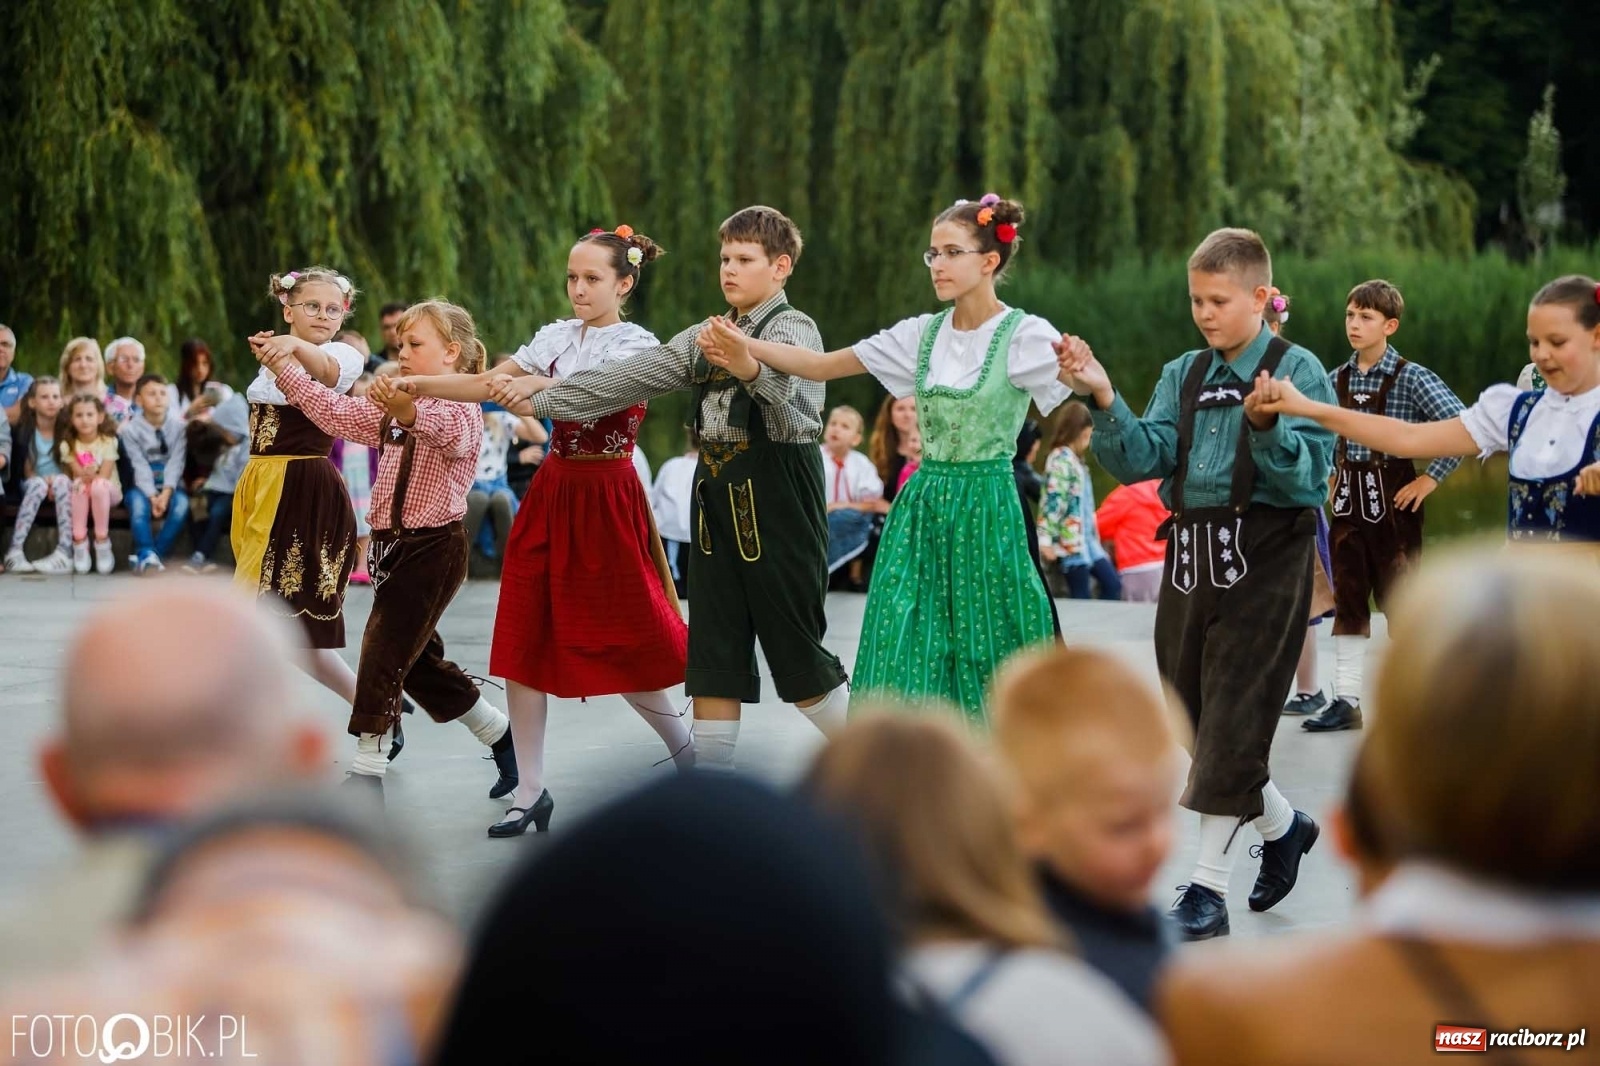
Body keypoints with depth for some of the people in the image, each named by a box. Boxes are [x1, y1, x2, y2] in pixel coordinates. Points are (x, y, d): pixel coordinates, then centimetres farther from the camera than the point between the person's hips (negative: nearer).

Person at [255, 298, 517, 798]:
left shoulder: (462, 411, -14)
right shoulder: (396, 407, 14)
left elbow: (447, 431, -38)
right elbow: (336, 413, 9)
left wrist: (407, 412, -60)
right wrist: (284, 366, -1)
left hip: (434, 546, -9)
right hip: (392, 544, 9)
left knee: (383, 653, -11)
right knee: (418, 661, 16)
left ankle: (366, 775, -6)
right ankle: (502, 737, 31)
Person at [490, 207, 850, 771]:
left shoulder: (794, 328, -8)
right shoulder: (707, 337, 14)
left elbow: (783, 381, -32)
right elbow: (626, 379, 9)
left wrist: (748, 365, -55)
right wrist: (540, 398, 1)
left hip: (777, 494, -7)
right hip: (718, 494, 7)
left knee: (797, 651, -3)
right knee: (713, 654, 5)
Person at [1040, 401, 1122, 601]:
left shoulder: (1075, 460, 18)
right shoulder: (1060, 460, -13)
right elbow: (1052, 501, -21)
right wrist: (1046, 539, -28)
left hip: (1087, 540, 10)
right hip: (1070, 541, -10)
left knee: (1112, 583, 8)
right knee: (1080, 596, -6)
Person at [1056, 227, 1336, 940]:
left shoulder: (1298, 371, -6)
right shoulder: (1183, 375, 10)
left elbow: (1311, 482, -13)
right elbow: (1141, 462, -1)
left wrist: (1266, 427, -29)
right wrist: (1104, 400, -15)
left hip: (1262, 558, -6)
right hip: (1190, 553, 6)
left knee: (1232, 720, -7)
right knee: (1194, 715, 12)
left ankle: (1209, 888, -2)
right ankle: (1282, 826, 36)